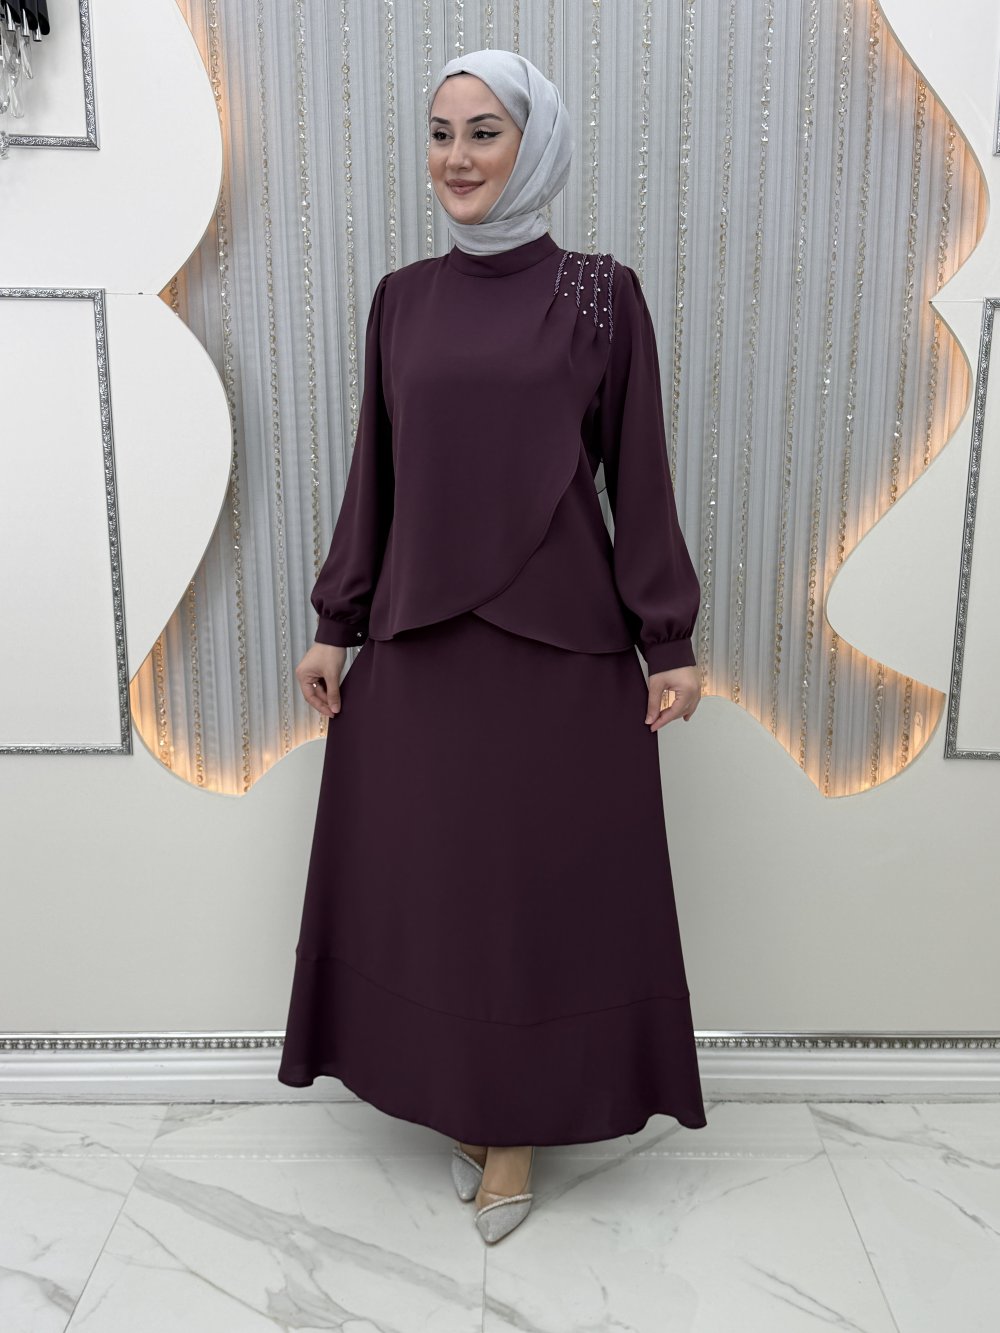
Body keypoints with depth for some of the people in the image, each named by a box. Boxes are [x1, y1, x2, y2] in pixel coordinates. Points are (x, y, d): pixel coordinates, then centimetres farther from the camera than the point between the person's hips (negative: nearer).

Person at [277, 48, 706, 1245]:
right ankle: (460, 1100, 33)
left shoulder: (600, 295, -1)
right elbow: (373, 474, 10)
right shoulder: (401, 299, 9)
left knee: (542, 877, 6)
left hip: (558, 644, -3)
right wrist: (335, 621, 8)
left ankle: (519, 1120, 27)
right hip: (417, 642, 4)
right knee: (427, 875, 10)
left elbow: (638, 478, -2)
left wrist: (668, 641, -3)